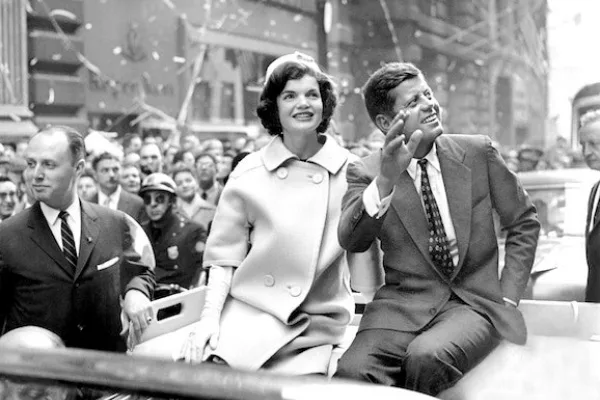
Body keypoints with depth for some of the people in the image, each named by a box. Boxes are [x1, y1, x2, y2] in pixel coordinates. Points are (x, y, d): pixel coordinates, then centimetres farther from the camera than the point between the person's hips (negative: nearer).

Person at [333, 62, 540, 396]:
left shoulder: (478, 152, 4)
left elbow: (524, 222, 13)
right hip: (403, 305, 0)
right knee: (353, 371, -30)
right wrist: (385, 180, -32)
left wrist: (508, 296, 4)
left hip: (474, 302, 1)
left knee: (426, 357, -32)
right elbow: (351, 241, -17)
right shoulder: (366, 173, 1)